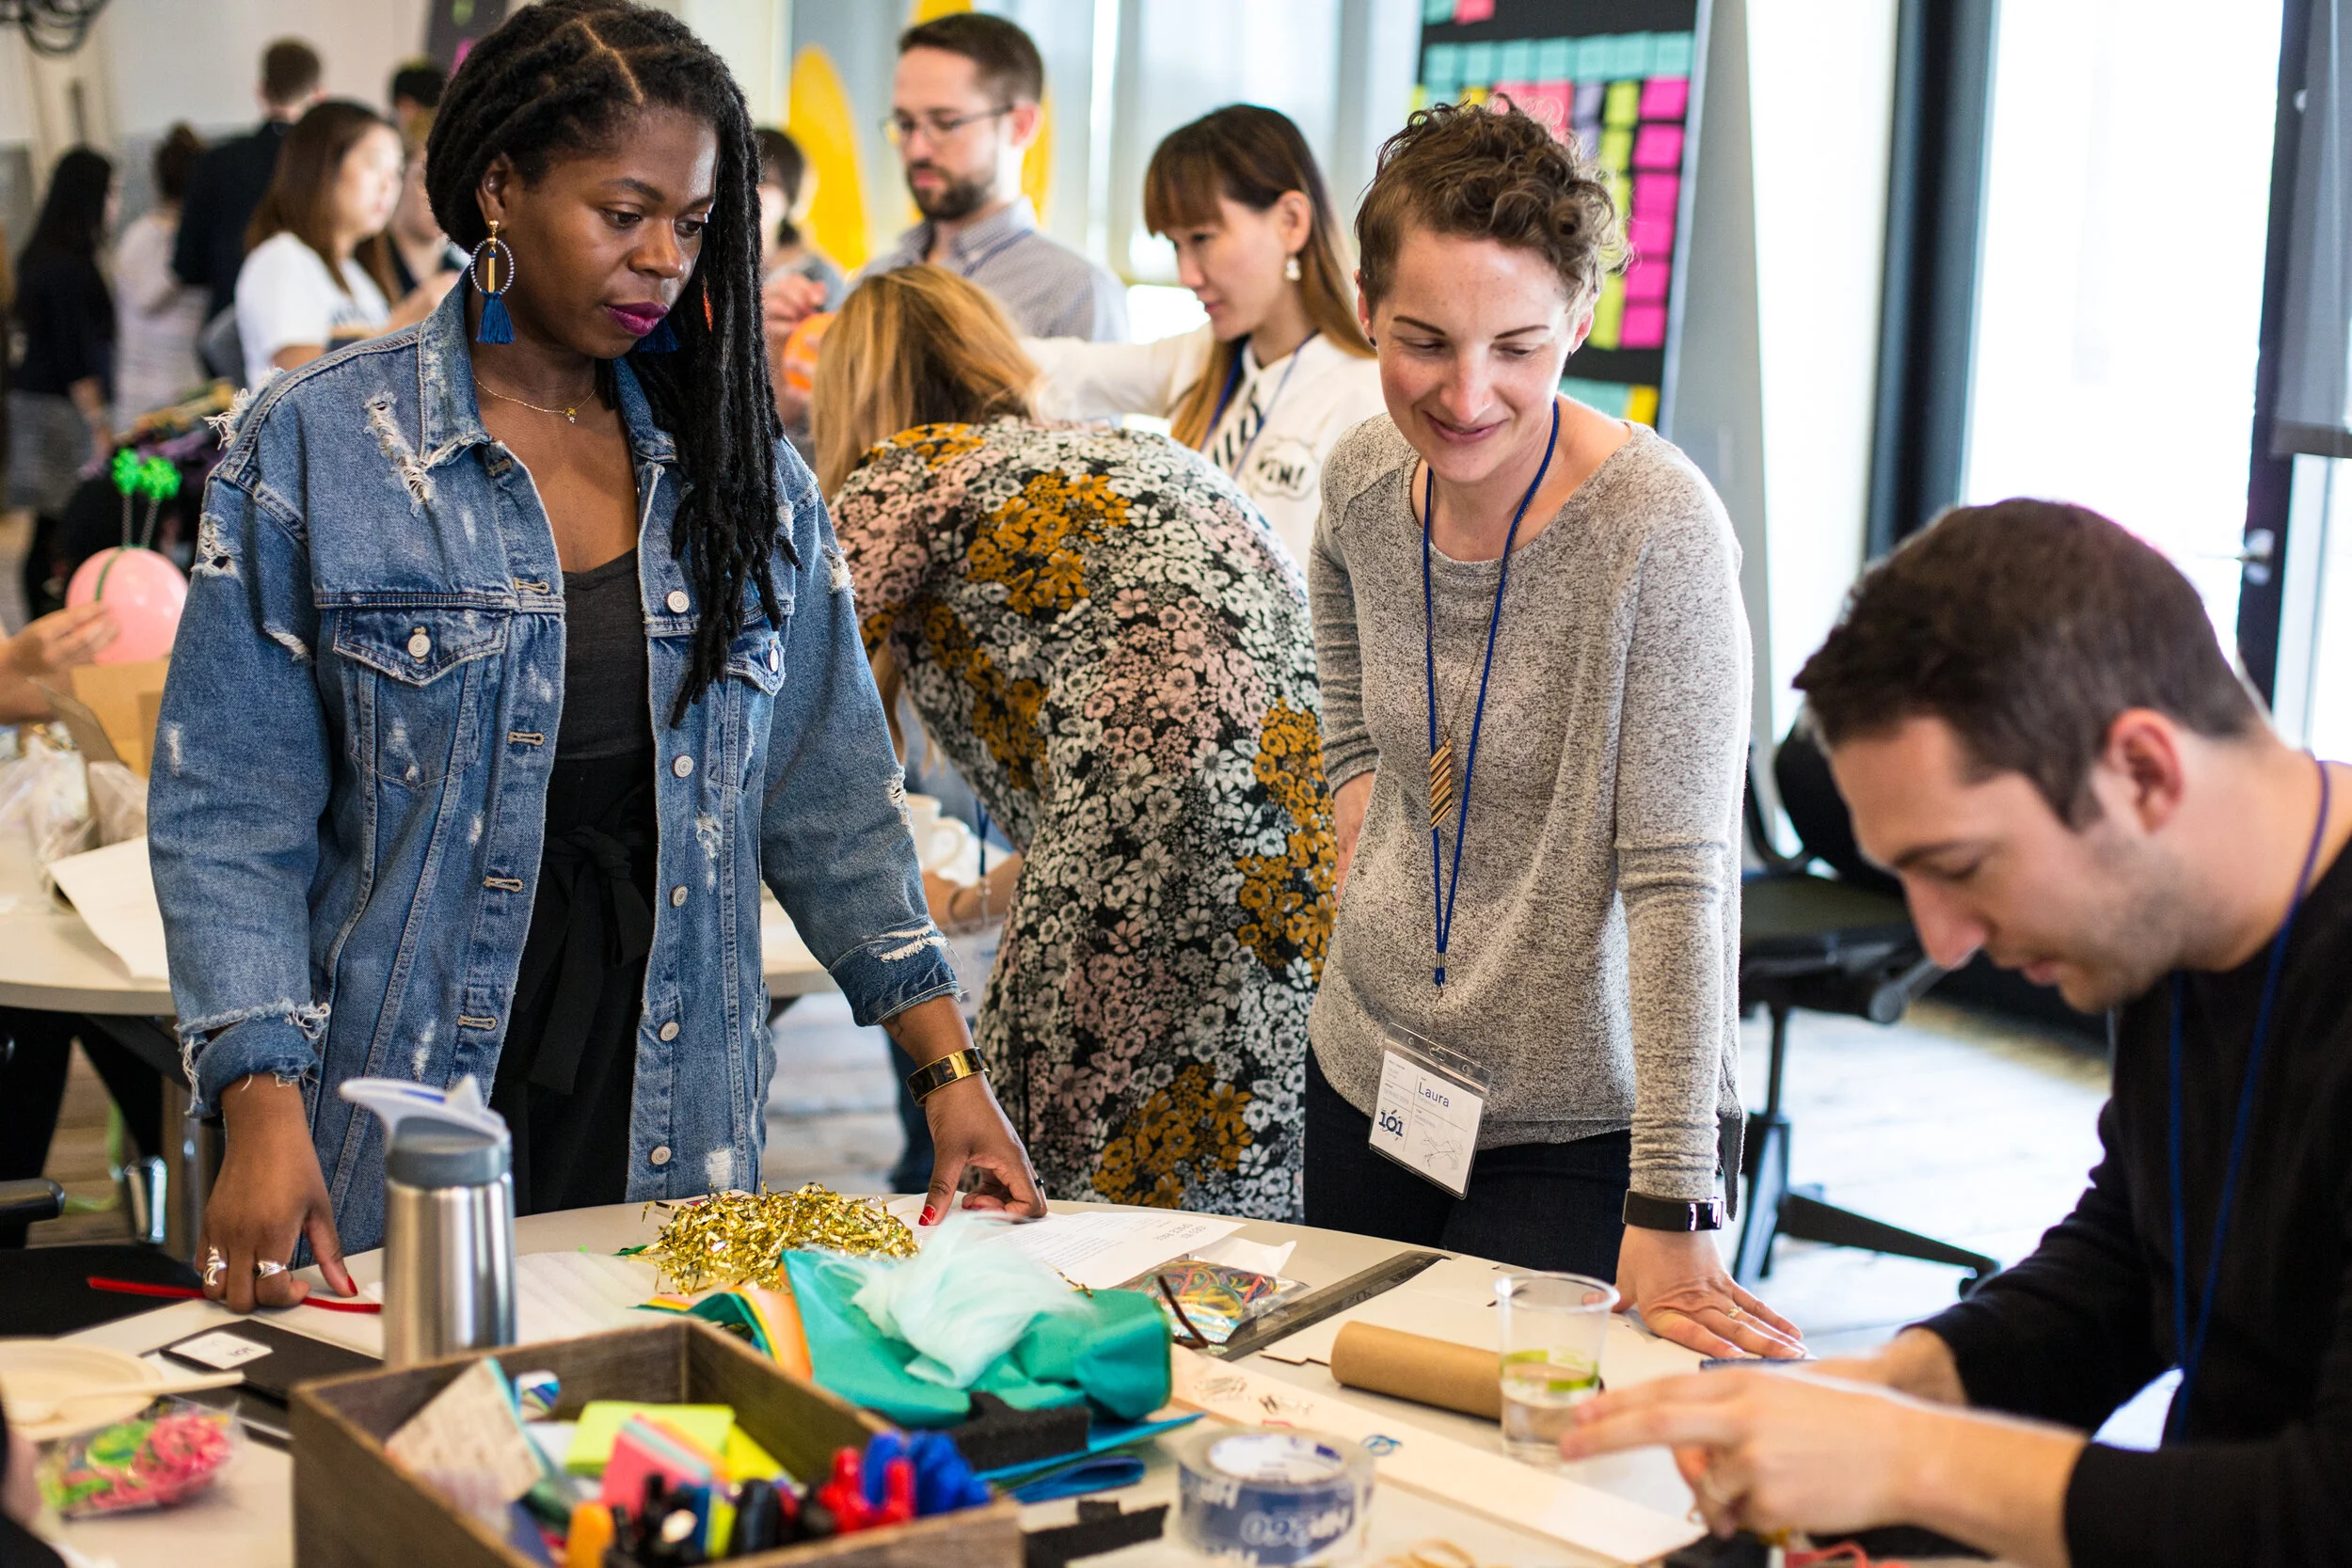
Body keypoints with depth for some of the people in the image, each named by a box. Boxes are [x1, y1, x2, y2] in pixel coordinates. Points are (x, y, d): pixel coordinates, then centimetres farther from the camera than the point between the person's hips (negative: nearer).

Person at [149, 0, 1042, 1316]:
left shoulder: (738, 458, 6)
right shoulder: (316, 448, -4)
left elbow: (831, 797, 9)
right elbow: (231, 816, -6)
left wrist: (950, 1069, 3)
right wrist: (264, 1112, -18)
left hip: (677, 1122, 3)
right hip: (401, 1134, -3)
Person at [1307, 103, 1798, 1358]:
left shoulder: (1657, 529, -22)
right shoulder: (1362, 478, -3)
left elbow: (1679, 878, -24)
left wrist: (1668, 1214, -27)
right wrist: (1364, 850, 4)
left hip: (1579, 1125, -6)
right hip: (1365, 1078, 6)